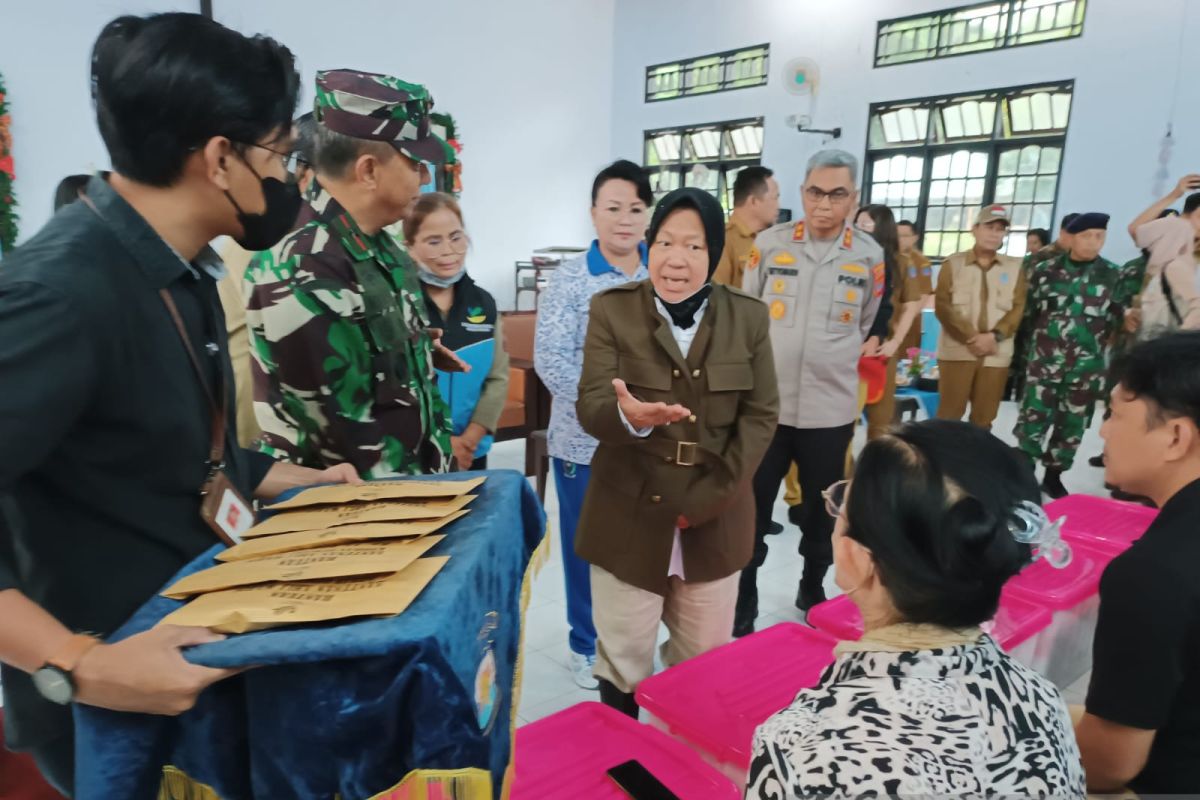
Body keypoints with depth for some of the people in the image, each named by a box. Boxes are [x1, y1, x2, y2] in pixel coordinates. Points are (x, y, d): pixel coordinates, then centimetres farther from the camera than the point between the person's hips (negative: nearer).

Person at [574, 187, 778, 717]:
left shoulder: (748, 317, 1)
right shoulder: (612, 310, -5)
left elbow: (760, 415, -1)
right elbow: (590, 407, -13)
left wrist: (709, 497, -11)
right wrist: (629, 416, -37)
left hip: (716, 519, 2)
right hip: (630, 516, -2)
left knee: (705, 659, 16)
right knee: (623, 661, 11)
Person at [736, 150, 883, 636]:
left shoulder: (869, 256, 0)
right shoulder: (769, 244, -2)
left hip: (830, 407, 1)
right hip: (765, 402, -1)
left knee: (821, 510, 16)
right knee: (751, 511, 5)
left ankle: (812, 591, 40)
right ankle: (742, 609, 20)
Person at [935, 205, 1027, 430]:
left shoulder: (1015, 267, 9)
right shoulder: (953, 263, 4)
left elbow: (1018, 308, 4)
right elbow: (942, 306, -4)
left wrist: (994, 336, -13)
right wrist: (970, 338, -13)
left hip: (996, 353, 2)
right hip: (957, 350, -2)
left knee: (983, 418, 7)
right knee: (950, 414, -2)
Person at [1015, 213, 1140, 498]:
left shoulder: (1114, 275, 3)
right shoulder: (1046, 270, 0)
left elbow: (1121, 318, 7)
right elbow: (1027, 309, 6)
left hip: (1087, 364, 2)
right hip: (1045, 359, -2)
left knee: (1072, 424, 10)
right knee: (1034, 418, -5)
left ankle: (1053, 477, 25)